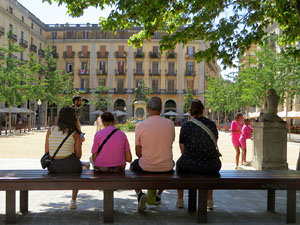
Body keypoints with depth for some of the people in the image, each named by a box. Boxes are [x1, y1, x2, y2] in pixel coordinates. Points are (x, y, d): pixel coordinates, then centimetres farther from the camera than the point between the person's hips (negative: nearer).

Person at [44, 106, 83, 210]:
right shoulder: (75, 134, -5)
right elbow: (78, 156, -1)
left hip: (52, 167, 3)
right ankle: (73, 201, 37)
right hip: (69, 166, -3)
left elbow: (47, 152, 4)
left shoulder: (50, 130, 2)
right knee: (78, 170, 34)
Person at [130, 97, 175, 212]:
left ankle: (140, 194, 9)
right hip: (166, 167, 2)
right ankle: (158, 195, 44)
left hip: (146, 167, -2)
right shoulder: (170, 123, -4)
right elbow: (170, 144, 9)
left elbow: (138, 153, -4)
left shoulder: (140, 125, -11)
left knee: (133, 165, 32)